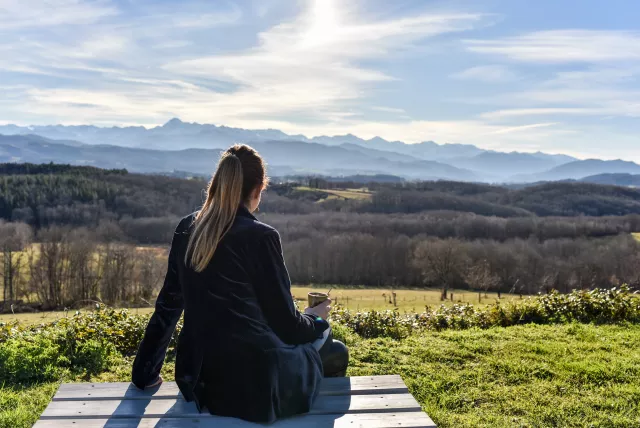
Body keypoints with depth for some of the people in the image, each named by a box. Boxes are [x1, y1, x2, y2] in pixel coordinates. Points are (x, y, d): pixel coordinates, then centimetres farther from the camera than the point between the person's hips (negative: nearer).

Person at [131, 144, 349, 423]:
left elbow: (167, 306, 8)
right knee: (336, 352, 20)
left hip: (199, 382, 7)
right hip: (256, 384, -7)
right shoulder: (260, 236, -16)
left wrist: (144, 373, 20)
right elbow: (286, 323, -10)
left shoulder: (187, 230, 1)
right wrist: (317, 319, 13)